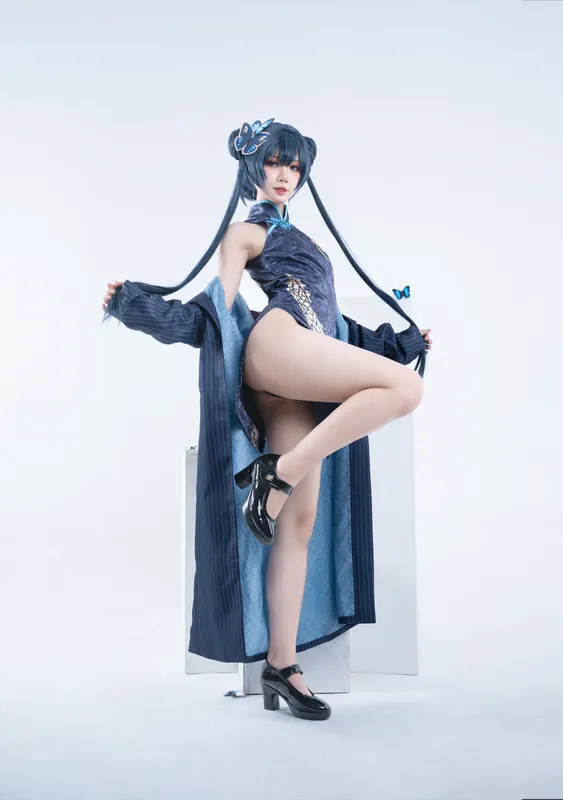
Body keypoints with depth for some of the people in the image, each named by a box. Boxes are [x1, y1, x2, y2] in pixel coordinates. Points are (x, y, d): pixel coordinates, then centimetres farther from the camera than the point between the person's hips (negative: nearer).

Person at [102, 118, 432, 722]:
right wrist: (130, 302, -8)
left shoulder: (297, 239, 37)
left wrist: (404, 341, 36)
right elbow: (216, 310, 5)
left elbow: (326, 322, 32)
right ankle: (276, 471, -22)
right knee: (405, 385, -25)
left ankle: (281, 666, -1)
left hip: (300, 387, 7)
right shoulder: (244, 231, 16)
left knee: (301, 523, -3)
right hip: (273, 344, -6)